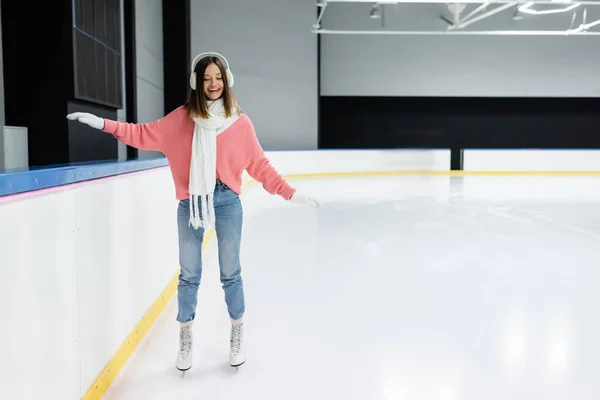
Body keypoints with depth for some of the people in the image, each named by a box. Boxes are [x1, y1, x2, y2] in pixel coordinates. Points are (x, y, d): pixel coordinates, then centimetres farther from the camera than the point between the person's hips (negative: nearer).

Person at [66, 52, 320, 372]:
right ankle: (185, 339, 30)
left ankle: (237, 336, 32)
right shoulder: (181, 117, 0)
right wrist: (103, 124, -4)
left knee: (230, 273, 11)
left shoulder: (240, 122, -1)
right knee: (189, 275, 11)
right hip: (191, 204, 1)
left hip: (227, 203, 0)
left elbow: (259, 165, 2)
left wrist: (290, 193, -1)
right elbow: (145, 135, 3)